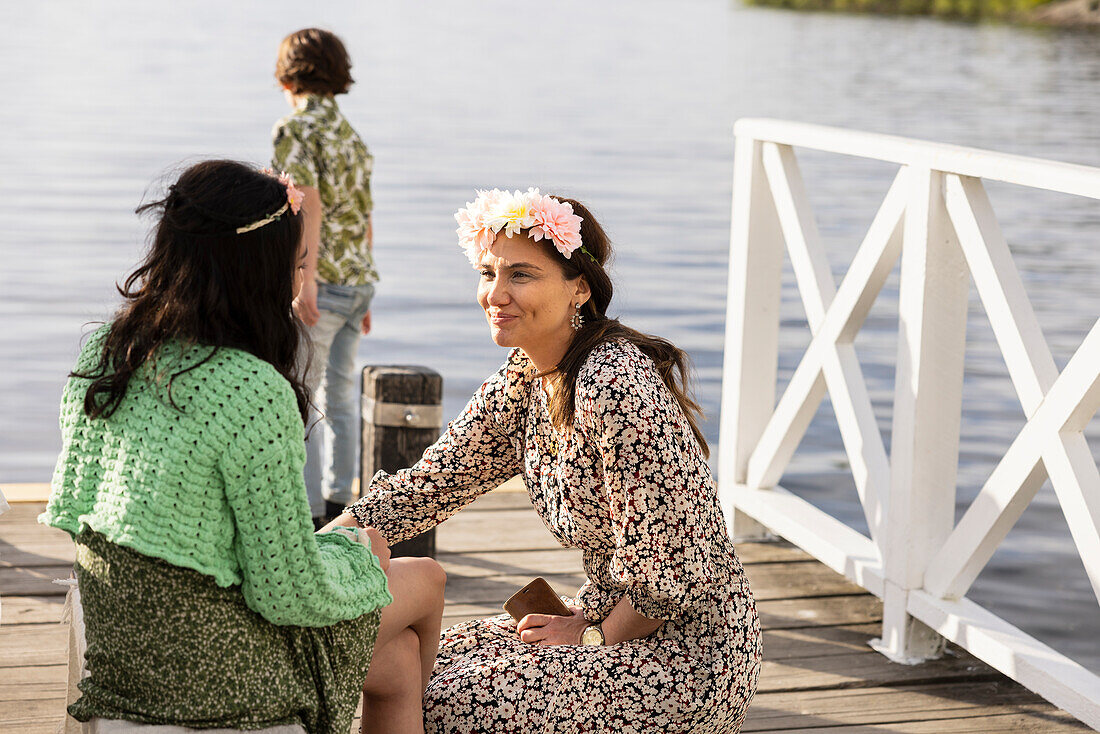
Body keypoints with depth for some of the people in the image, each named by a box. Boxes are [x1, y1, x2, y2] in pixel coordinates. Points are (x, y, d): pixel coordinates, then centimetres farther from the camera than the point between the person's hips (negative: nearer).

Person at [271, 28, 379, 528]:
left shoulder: (294, 130, -8)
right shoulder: (352, 137, 16)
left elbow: (309, 203, -20)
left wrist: (305, 278, -24)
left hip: (320, 284, -8)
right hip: (359, 278, 8)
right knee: (339, 395, 13)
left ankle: (309, 516, -2)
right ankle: (339, 503, 18)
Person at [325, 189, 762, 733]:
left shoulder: (613, 387, -26)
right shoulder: (523, 379, 3)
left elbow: (664, 577, -24)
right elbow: (430, 484, 9)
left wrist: (593, 637, -9)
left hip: (690, 649, -9)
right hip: (621, 618, 9)